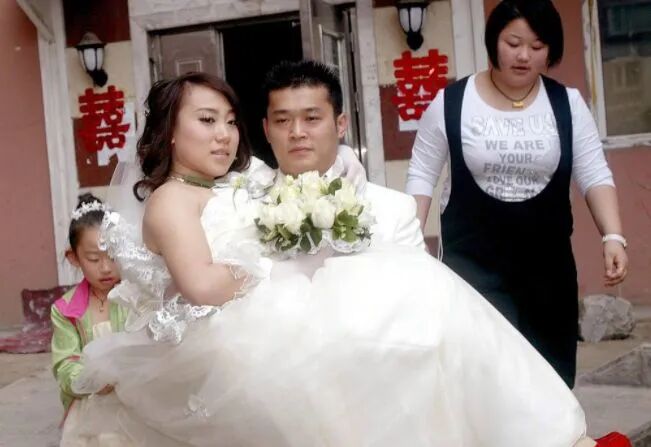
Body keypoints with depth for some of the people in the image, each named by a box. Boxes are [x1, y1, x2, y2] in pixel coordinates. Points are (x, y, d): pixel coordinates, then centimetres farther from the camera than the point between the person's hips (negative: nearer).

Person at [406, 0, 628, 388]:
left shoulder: (568, 104, 0)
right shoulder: (450, 103, -5)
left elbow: (595, 175, -2)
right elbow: (422, 175, 1)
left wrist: (613, 236, -17)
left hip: (548, 262, 3)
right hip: (473, 260, -2)